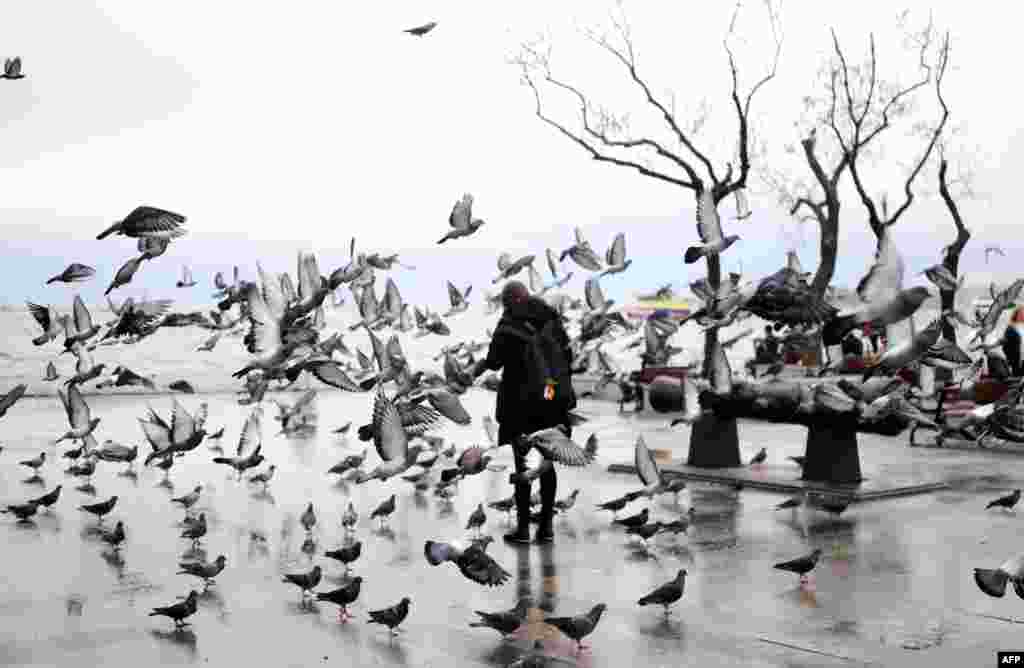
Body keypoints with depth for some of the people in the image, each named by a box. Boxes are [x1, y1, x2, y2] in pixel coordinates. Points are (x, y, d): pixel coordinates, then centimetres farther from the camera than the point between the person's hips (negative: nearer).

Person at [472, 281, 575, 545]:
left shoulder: (508, 324, -9)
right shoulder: (552, 318, 5)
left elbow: (494, 361, -8)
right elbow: (568, 356, 6)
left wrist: (481, 364, 13)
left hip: (522, 402, -4)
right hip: (553, 400, 4)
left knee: (522, 464, 4)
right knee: (547, 464, 12)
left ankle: (523, 527, 7)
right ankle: (546, 526, 14)